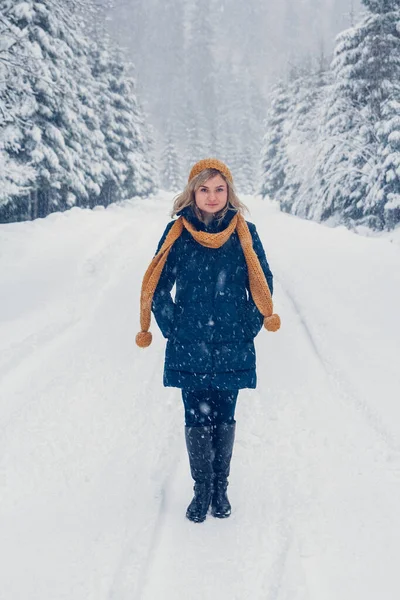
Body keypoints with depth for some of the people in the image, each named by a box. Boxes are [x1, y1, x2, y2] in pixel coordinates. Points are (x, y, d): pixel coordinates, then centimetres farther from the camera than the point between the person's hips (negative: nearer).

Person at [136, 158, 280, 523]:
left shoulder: (245, 233, -1)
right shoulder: (178, 233, -2)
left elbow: (262, 286, 3)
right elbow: (158, 288, 3)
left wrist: (248, 329, -3)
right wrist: (172, 329, -3)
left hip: (231, 348, 0)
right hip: (189, 348, 0)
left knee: (224, 419, 9)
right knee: (197, 420, 4)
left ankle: (221, 489, 25)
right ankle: (202, 490, 20)